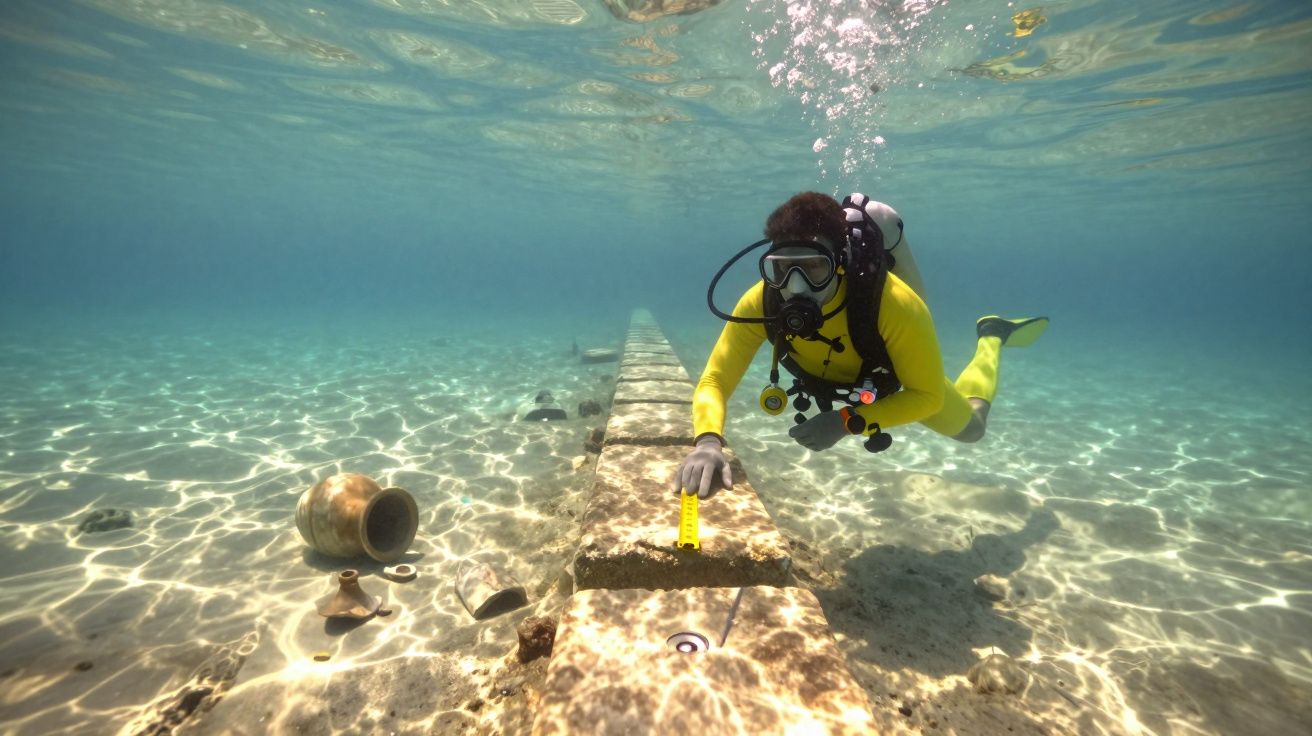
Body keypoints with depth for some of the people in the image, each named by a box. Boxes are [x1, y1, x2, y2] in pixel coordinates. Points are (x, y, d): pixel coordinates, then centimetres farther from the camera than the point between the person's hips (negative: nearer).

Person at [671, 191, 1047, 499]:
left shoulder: (894, 302, -45)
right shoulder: (761, 302, -38)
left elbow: (928, 396, -31)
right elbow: (714, 382, -36)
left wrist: (848, 422, -44)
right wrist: (708, 442, -57)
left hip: (899, 380, -2)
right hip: (833, 382, 3)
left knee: (969, 426, 27)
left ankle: (990, 336, 46)